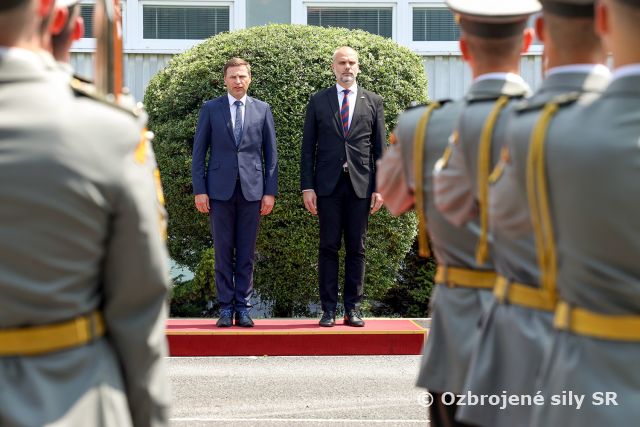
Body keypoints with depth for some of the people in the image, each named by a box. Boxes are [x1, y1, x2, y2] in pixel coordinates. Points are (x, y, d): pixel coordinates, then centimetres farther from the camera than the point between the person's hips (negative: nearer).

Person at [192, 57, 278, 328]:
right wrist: (199, 190, -3)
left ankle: (243, 308, 9)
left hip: (252, 190, 1)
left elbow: (270, 153, 8)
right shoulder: (210, 109, 6)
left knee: (246, 254, 3)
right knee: (223, 252, 2)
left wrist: (270, 191, 2)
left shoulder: (262, 110, 8)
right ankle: (226, 308, 8)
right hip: (220, 189, 0)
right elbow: (199, 151, 5)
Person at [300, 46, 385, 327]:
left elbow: (379, 148, 8)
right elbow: (308, 148, 6)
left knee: (356, 249, 3)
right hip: (328, 185, -1)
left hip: (360, 185, 1)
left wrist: (380, 187, 1)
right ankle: (329, 309, 4)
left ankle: (352, 309, 8)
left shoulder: (373, 102, 10)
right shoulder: (318, 102, 8)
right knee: (328, 247, 0)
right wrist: (307, 187, -2)